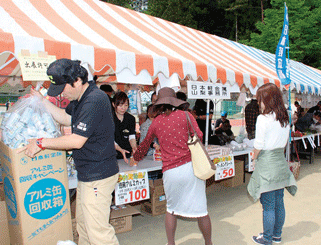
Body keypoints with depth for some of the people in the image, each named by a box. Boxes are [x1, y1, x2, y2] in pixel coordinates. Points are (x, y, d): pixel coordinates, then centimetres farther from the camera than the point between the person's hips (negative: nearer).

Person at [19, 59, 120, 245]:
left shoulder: (94, 100, -23)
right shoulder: (80, 99, 10)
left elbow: (77, 141, -24)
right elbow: (66, 118, 24)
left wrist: (41, 143, -13)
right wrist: (42, 101, 15)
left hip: (98, 175, -10)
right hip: (87, 174, 10)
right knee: (83, 221, 21)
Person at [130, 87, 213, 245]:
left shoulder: (156, 122, 9)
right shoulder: (185, 115, 2)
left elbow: (145, 144, 22)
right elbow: (199, 136, -2)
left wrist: (135, 159, 40)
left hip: (171, 171, 1)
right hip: (191, 166, -1)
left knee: (171, 209, 21)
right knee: (201, 209, 10)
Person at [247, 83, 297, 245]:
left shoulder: (263, 118, -16)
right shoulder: (285, 119, 7)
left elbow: (259, 145, -15)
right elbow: (285, 142, 14)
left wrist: (255, 159, 1)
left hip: (267, 164, -8)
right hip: (281, 162, 8)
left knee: (268, 205, 4)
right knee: (279, 202, 17)